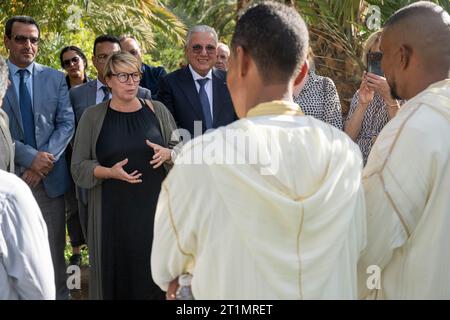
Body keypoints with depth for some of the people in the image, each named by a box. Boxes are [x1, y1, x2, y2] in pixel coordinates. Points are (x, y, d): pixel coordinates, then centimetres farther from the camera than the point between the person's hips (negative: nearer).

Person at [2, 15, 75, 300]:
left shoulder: (55, 78, 7)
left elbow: (67, 123, 1)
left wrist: (45, 160, -12)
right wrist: (30, 157, -15)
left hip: (50, 176, 1)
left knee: (54, 247, 8)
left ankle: (60, 294, 19)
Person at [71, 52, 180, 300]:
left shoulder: (157, 111, 7)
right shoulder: (92, 116, 2)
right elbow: (79, 167, 0)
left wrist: (167, 154, -11)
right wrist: (110, 172, -17)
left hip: (154, 206, 1)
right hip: (112, 210, -1)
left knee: (155, 273, 1)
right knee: (116, 272, 1)